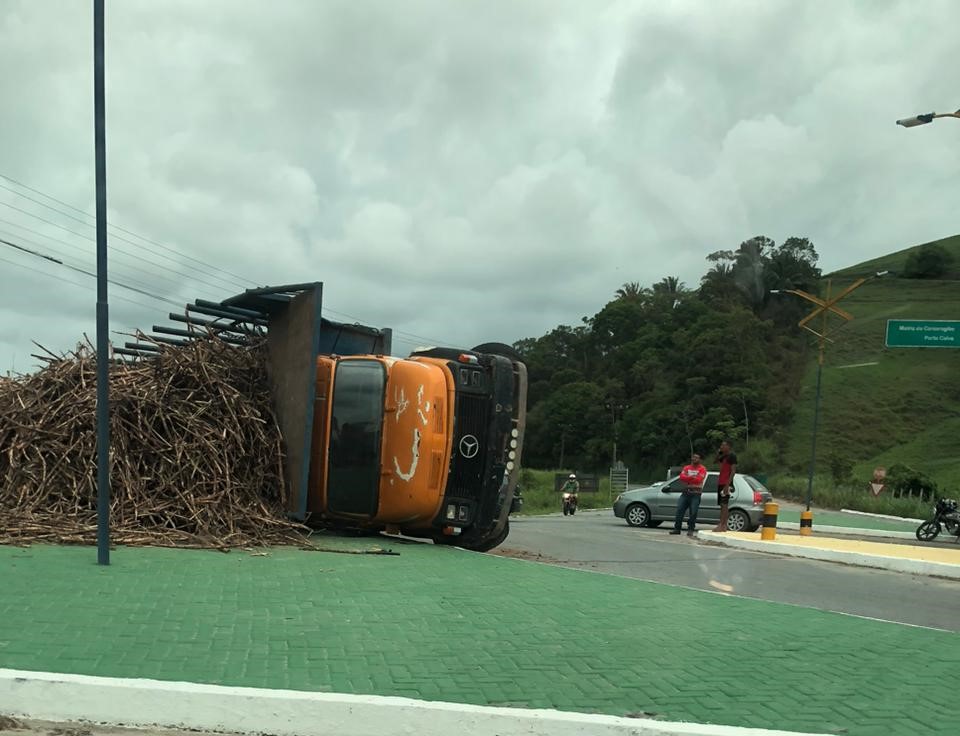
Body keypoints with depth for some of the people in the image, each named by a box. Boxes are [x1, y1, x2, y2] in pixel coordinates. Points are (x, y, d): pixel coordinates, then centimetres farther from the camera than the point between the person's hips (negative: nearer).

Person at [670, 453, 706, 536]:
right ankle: (677, 528, 4)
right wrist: (692, 477, -17)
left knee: (693, 512, -6)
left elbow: (699, 479, -13)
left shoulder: (702, 468, 1)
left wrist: (687, 478, -9)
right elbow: (682, 477, -3)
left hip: (696, 493, -4)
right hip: (685, 492, 4)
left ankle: (690, 530, 2)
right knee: (679, 510, -1)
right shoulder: (686, 467, 14)